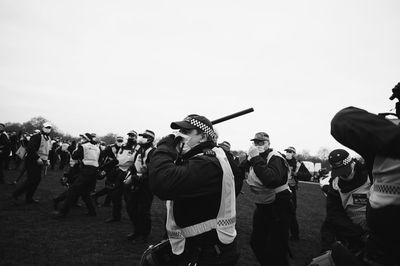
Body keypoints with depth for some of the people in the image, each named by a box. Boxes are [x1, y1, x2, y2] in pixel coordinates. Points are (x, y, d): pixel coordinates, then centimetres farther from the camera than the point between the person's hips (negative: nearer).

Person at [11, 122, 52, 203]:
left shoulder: (49, 139, 12)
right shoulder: (37, 136, -16)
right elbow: (30, 148, -25)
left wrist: (47, 160, 12)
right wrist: (37, 158, -26)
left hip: (40, 162, 9)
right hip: (32, 161, -9)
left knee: (37, 179, 10)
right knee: (31, 180, -8)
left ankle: (29, 198, 22)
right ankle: (16, 193, 12)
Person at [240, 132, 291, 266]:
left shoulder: (275, 158, -17)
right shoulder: (254, 157, 4)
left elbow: (272, 180, -35)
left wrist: (256, 159, -34)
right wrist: (249, 159, -15)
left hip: (278, 208, -7)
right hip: (261, 207, 7)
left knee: (276, 250, 1)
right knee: (256, 243, 18)